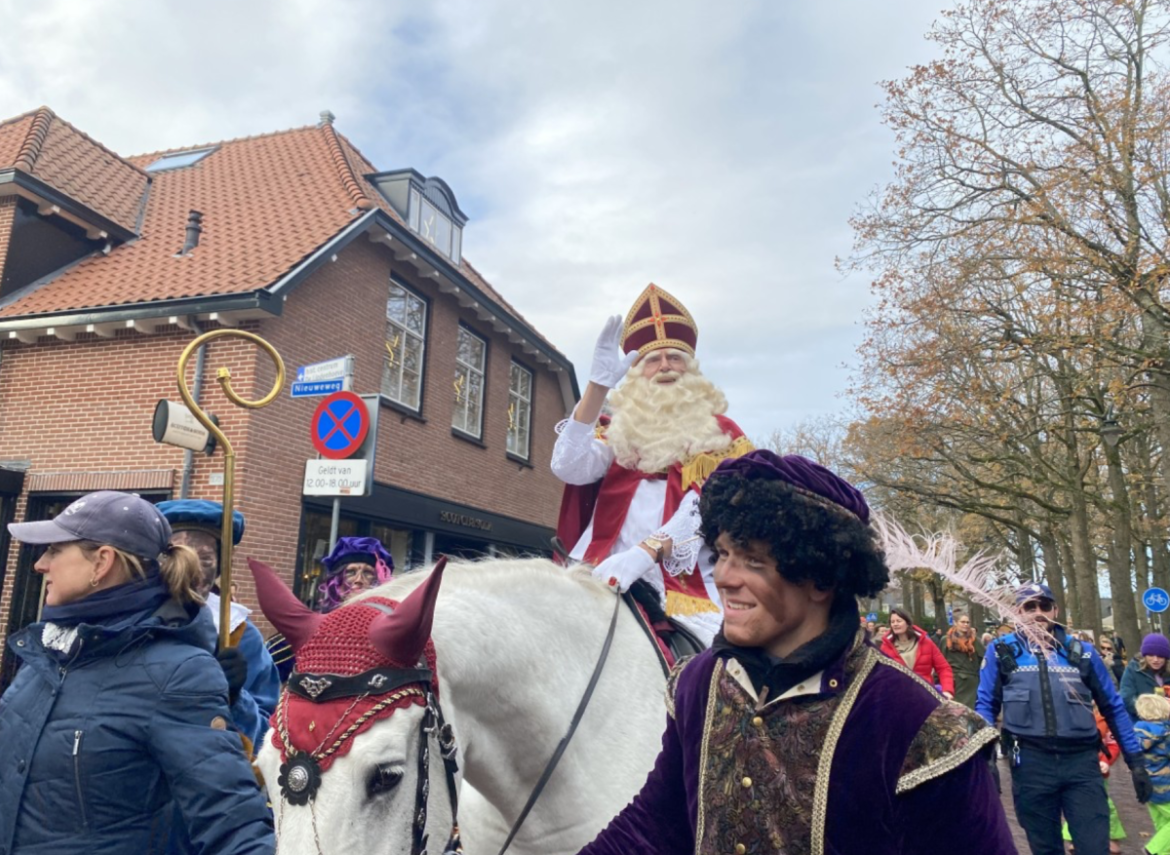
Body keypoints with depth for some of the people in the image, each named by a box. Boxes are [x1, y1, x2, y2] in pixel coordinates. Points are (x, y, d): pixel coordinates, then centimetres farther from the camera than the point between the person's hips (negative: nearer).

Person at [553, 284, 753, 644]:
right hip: (607, 577, 2)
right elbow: (568, 468, -2)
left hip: (684, 581, -1)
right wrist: (599, 384, -9)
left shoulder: (721, 435, 12)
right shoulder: (620, 430, 18)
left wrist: (644, 553, -22)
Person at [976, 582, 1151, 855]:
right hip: (1030, 763, -1)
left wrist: (1135, 761, 11)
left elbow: (1113, 707, 14)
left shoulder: (1082, 651, 8)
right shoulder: (1001, 651, 3)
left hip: (1082, 761, 1)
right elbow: (986, 706, 4)